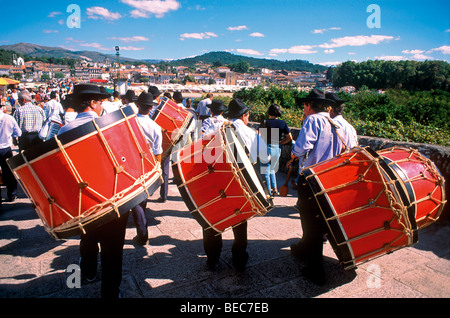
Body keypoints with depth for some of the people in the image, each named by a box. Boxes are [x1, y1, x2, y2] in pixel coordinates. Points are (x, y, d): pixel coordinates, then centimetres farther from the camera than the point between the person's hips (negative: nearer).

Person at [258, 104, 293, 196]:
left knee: (265, 172, 5)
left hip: (267, 148, -4)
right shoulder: (283, 123, 0)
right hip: (277, 149, 4)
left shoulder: (264, 122, -9)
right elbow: (289, 138, 2)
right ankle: (274, 189, 22)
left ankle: (268, 192, 6)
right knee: (271, 169, 24)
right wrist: (280, 142, 12)